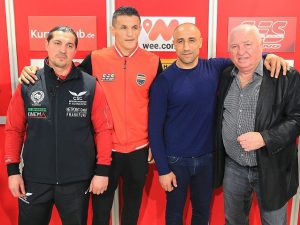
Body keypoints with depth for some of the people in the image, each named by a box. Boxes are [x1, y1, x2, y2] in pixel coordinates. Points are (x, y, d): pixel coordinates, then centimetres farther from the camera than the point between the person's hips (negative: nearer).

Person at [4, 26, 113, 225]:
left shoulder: (90, 86, -6)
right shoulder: (27, 85, -1)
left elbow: (104, 129, -5)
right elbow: (14, 129, 3)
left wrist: (102, 170, -7)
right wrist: (12, 169, 0)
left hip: (77, 180, -1)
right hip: (34, 179, 2)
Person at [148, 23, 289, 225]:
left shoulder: (214, 68, -5)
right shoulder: (164, 80, -13)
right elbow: (155, 128, -11)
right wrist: (163, 169, -11)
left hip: (207, 158, 3)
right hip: (175, 160, -2)